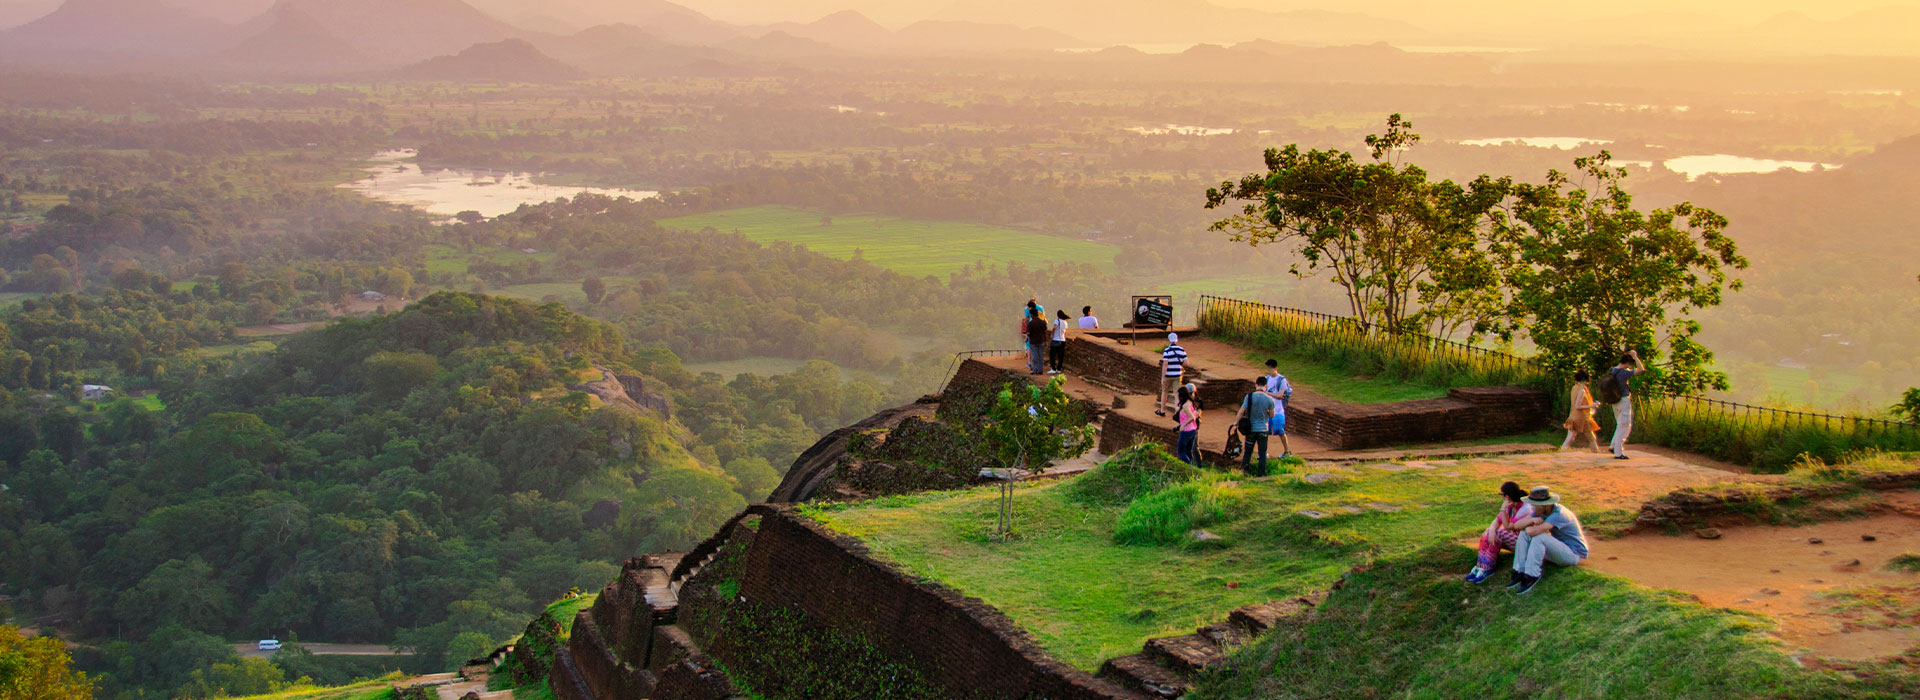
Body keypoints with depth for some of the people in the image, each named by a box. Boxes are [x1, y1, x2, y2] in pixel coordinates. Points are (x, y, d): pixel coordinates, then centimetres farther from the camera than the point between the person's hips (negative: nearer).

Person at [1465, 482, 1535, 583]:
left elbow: (1508, 527, -18)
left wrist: (1503, 510, -20)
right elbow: (1497, 520, -2)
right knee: (1486, 535, -14)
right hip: (1512, 538, 8)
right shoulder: (1510, 506, 4)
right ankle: (1480, 566, -23)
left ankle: (1486, 569, -25)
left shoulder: (1525, 509, -21)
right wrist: (1491, 529, -23)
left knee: (1498, 534, -29)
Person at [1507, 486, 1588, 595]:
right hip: (1558, 548, 8)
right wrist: (1532, 520, -25)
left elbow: (1533, 531, -37)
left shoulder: (1558, 514, -28)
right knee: (1524, 534, -8)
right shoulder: (1542, 511, -2)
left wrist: (1528, 527, -13)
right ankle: (1520, 573, -13)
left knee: (1539, 537, -32)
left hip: (1574, 553, -8)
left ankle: (1531, 577, -24)